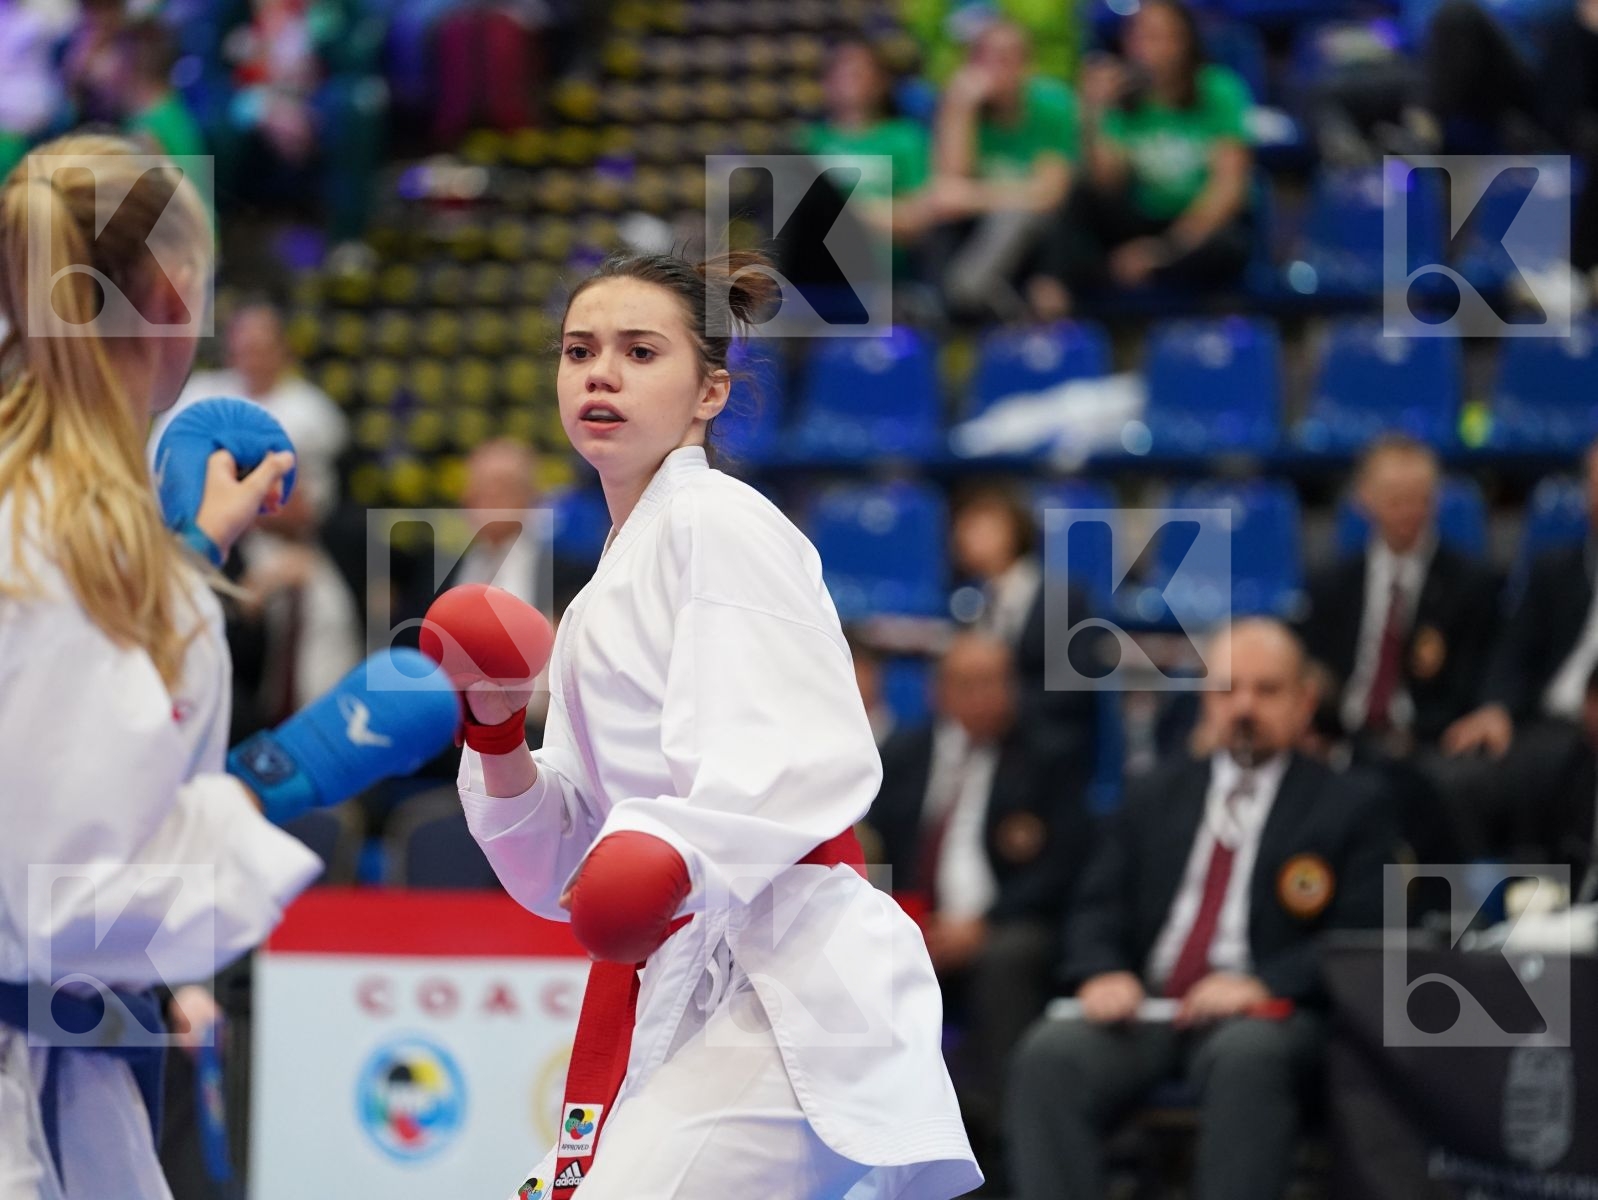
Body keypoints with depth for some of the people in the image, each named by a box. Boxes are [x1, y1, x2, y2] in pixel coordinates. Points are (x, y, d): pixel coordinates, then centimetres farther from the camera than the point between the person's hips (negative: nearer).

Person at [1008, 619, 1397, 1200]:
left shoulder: (1348, 809, 13)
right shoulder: (1156, 797, 24)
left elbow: (1358, 940, 2)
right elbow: (1096, 909, 17)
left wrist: (1263, 984, -15)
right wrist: (1102, 973, -7)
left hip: (1259, 1008, -3)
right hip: (1142, 1004, 3)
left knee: (1246, 1057, -39)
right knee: (1050, 1053, -28)